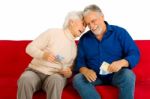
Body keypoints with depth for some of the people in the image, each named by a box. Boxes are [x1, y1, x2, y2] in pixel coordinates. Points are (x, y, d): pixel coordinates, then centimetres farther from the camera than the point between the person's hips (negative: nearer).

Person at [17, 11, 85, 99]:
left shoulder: (75, 47, 11)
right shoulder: (52, 33, -3)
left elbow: (70, 70, 19)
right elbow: (30, 48, -5)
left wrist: (69, 73, -6)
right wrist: (43, 55, -25)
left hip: (56, 75, 2)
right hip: (35, 71, -2)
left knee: (56, 80, -36)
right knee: (25, 80, -37)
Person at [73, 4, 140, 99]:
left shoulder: (120, 32, -1)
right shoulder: (84, 39, 8)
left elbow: (135, 54, -6)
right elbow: (79, 61, 6)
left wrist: (121, 63, -28)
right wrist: (85, 71, -19)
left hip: (117, 74, -2)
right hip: (95, 76, 2)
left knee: (128, 75, -34)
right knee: (77, 79, -26)